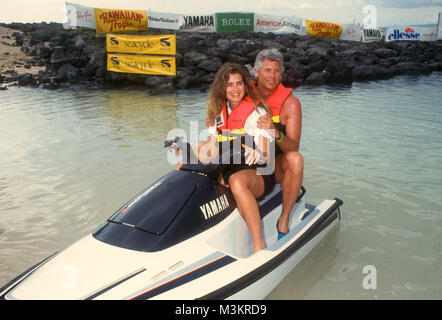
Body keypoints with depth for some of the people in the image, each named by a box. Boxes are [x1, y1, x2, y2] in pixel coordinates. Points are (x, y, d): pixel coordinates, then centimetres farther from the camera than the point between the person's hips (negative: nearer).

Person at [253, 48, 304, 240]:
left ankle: (283, 220, -21)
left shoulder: (290, 103, -8)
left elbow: (293, 147, -18)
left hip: (276, 168, -3)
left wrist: (275, 133, -39)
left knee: (295, 158, -34)